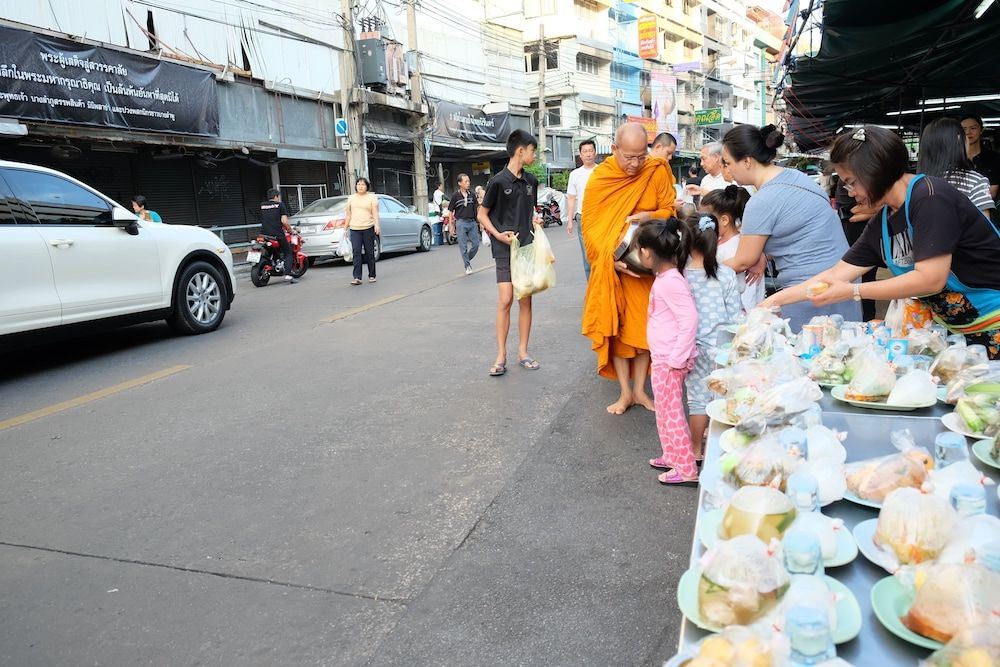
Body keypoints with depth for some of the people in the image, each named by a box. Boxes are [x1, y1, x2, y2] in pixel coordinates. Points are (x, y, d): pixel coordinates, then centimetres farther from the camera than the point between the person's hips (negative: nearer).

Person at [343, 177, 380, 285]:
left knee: (370, 253, 3)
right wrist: (345, 228, 12)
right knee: (356, 252, -10)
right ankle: (357, 277, -15)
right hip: (355, 229, 2)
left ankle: (372, 276, 15)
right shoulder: (351, 198, 15)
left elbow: (375, 213, -4)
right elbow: (348, 214, 17)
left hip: (368, 228, -2)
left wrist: (377, 225, -20)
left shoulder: (372, 197, 6)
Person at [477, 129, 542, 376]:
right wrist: (499, 235, -15)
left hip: (527, 247, 5)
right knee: (505, 300, -8)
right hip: (505, 249, -5)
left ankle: (522, 352, 14)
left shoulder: (531, 181, 9)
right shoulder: (498, 181, -8)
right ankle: (501, 356, 1)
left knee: (525, 300, 5)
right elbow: (482, 214, -3)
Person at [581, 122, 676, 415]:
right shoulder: (599, 179, -9)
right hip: (610, 266, -1)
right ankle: (625, 393, 14)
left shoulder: (656, 172, -6)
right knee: (616, 325, 3)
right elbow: (590, 227, -9)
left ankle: (639, 390, 20)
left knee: (644, 324, 6)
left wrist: (649, 216, -21)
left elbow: (670, 211, 1)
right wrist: (612, 260, -22)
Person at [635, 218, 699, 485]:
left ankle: (687, 470, 11)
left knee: (670, 413, 1)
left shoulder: (670, 282, -22)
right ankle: (673, 456, 35)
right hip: (664, 358, 10)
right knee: (668, 410, 20)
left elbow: (690, 320, -25)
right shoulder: (667, 277, 7)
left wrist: (677, 358, -22)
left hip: (668, 361, -10)